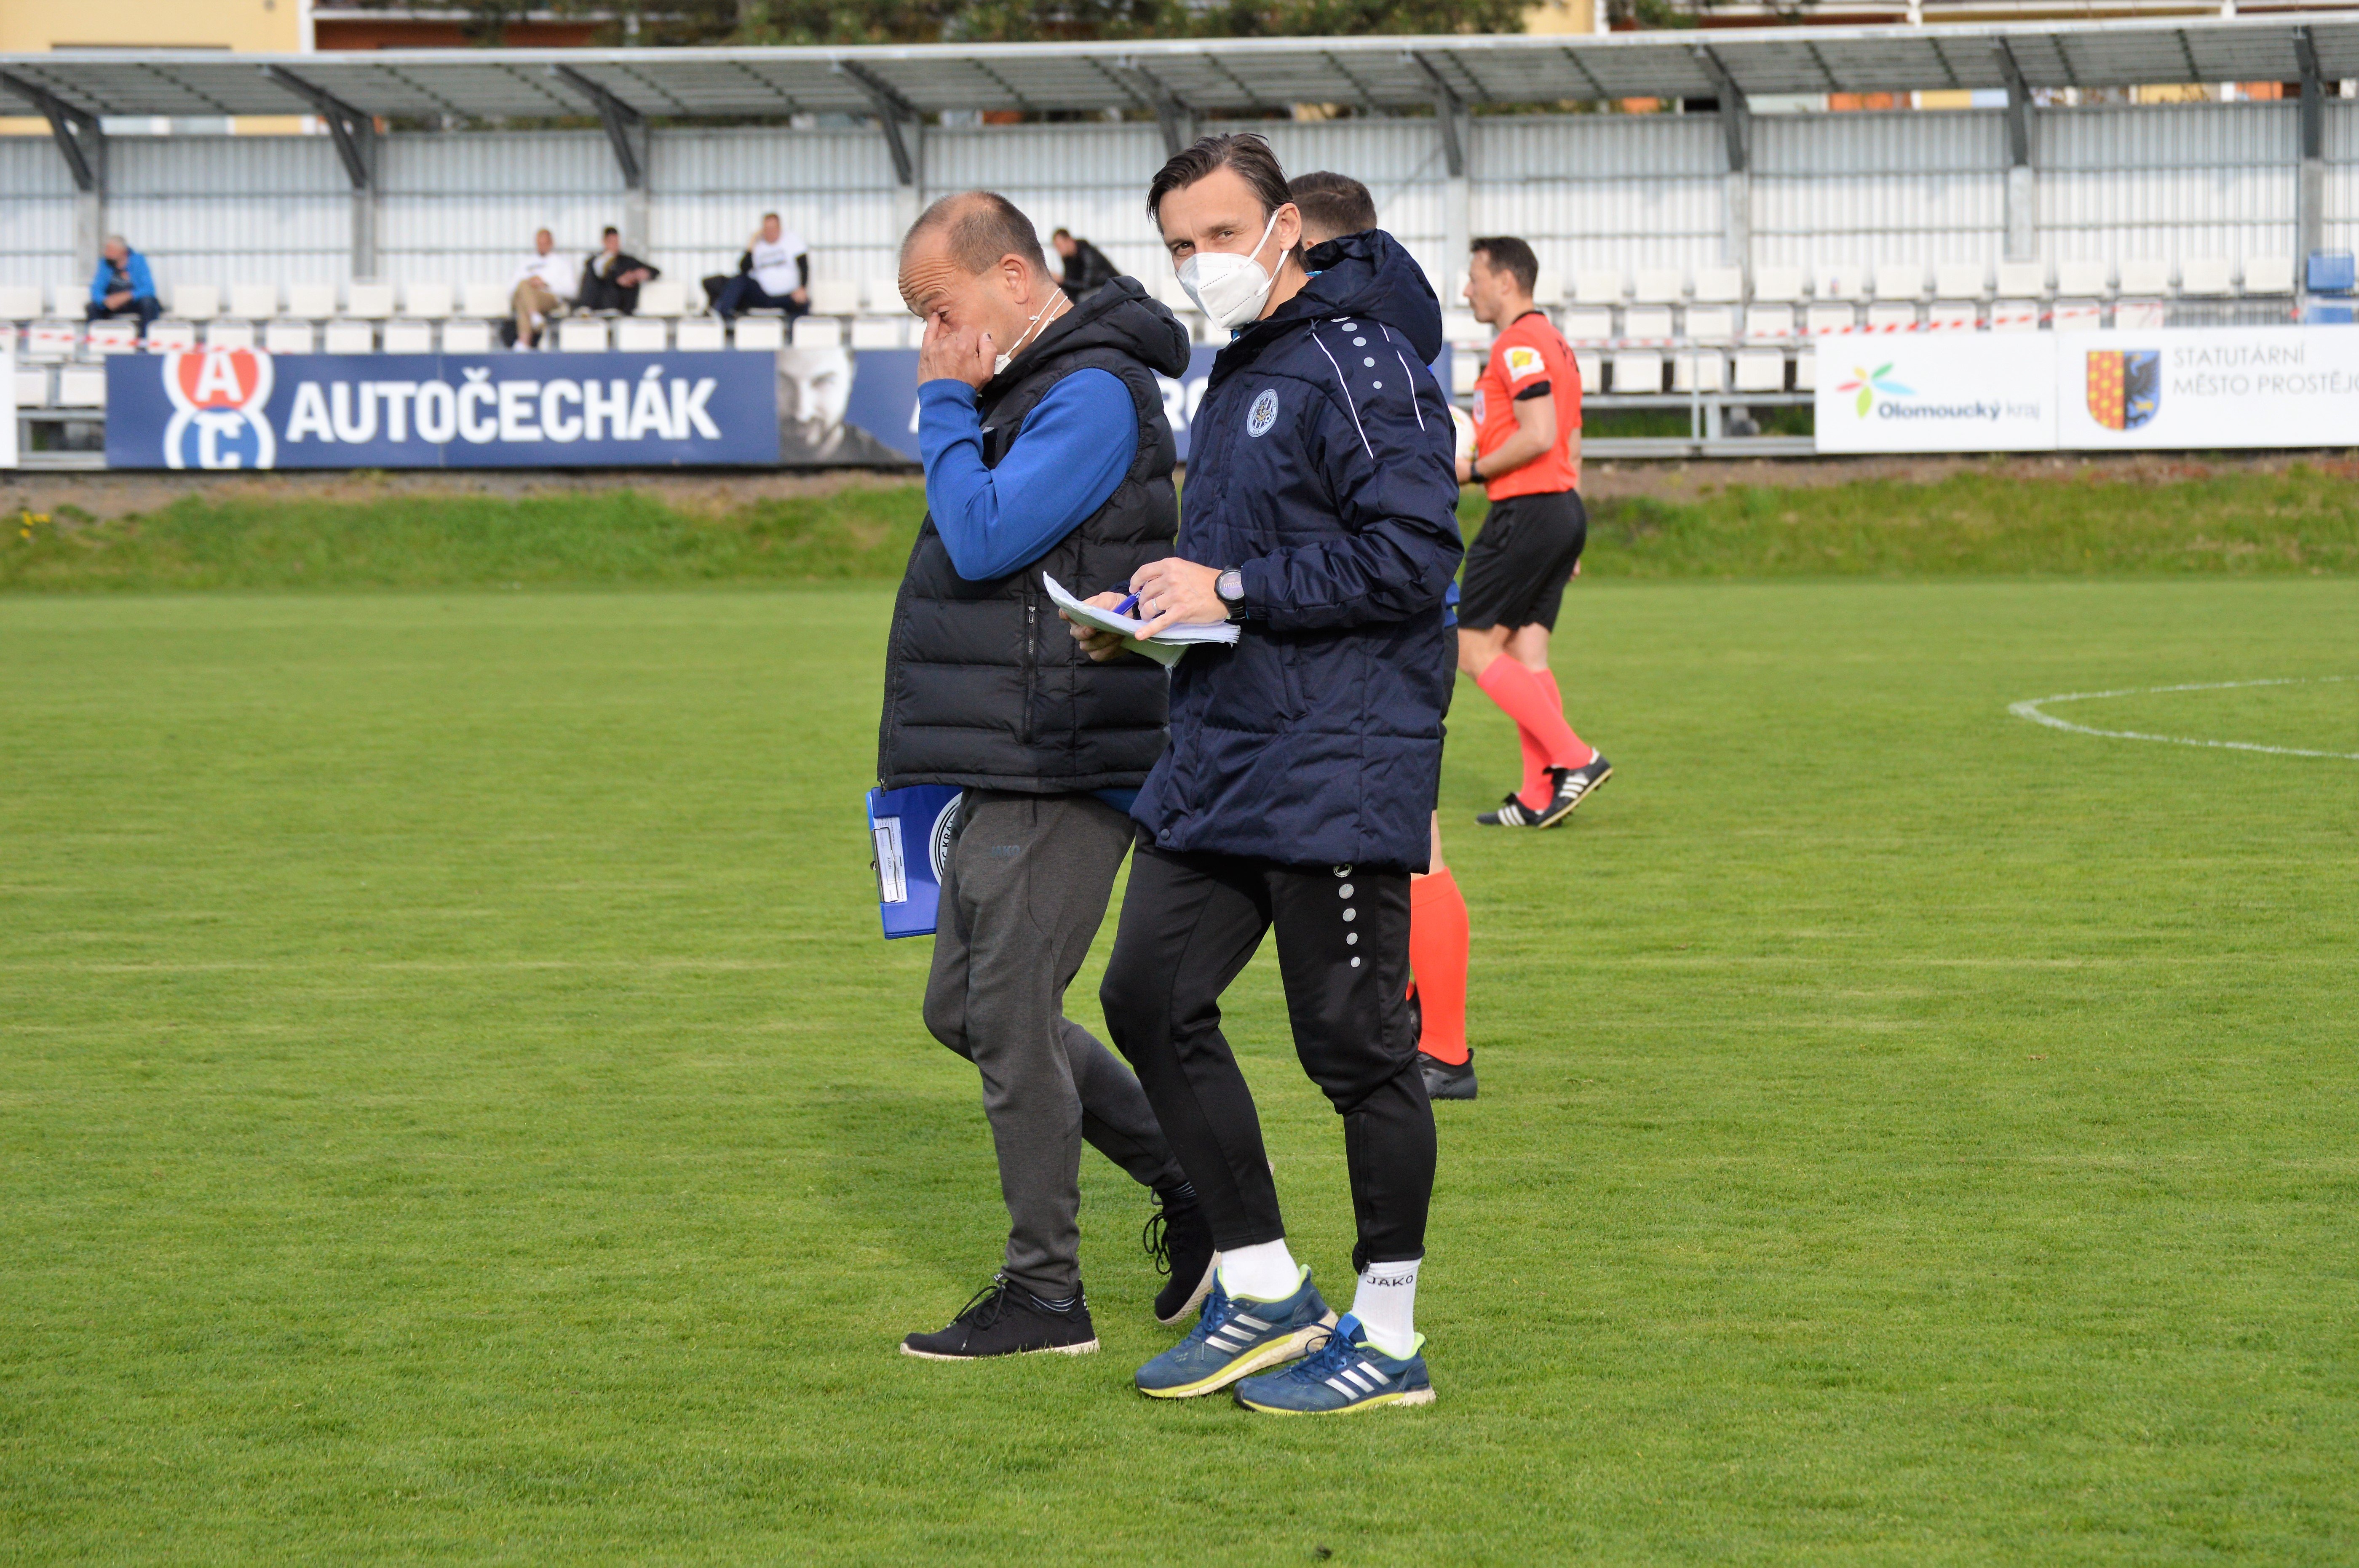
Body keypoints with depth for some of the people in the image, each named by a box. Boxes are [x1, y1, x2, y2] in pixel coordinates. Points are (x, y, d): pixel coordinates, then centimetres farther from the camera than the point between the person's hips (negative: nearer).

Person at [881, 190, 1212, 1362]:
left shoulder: (1094, 391, -14)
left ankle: (1043, 1295, 2)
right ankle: (1191, 1178, 21)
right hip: (1007, 769, 11)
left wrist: (944, 407, -12)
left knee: (1011, 1014, -7)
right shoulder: (1024, 392, 17)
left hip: (1060, 771, -11)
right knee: (964, 1009, 13)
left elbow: (983, 537, -21)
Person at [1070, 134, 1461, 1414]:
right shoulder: (1238, 374, 18)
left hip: (1339, 767, -10)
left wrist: (1235, 588, -18)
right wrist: (1155, 613, 9)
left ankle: (1388, 1340, 9)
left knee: (1355, 1044, -2)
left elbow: (1412, 557, -21)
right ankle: (1263, 1292, 17)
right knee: (1150, 997, 7)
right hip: (1217, 757, 10)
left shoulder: (1360, 364, -13)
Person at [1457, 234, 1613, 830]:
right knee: (1527, 653, 8)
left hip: (1527, 511, -10)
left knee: (1475, 649, -6)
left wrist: (1474, 468, -10)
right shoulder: (1552, 342, 20)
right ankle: (1540, 796, 3)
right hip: (1564, 508, 10)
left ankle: (1575, 759, -12)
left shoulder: (1519, 344, -12)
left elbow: (1539, 435, -22)